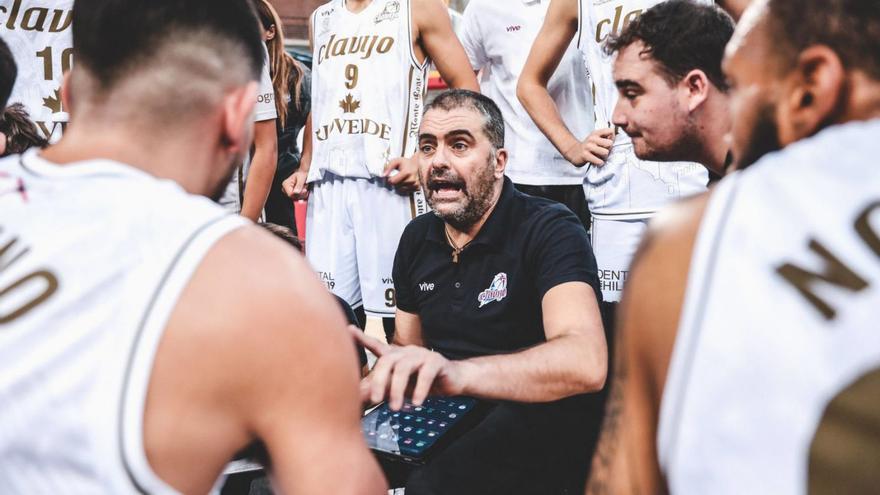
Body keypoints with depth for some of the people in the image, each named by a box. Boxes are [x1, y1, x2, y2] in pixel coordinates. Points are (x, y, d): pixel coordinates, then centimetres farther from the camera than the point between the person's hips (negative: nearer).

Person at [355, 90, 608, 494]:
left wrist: (456, 372, -47)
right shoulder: (417, 238, 8)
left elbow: (585, 362, -32)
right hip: (444, 418, 6)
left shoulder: (550, 230, -15)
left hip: (535, 426, -6)